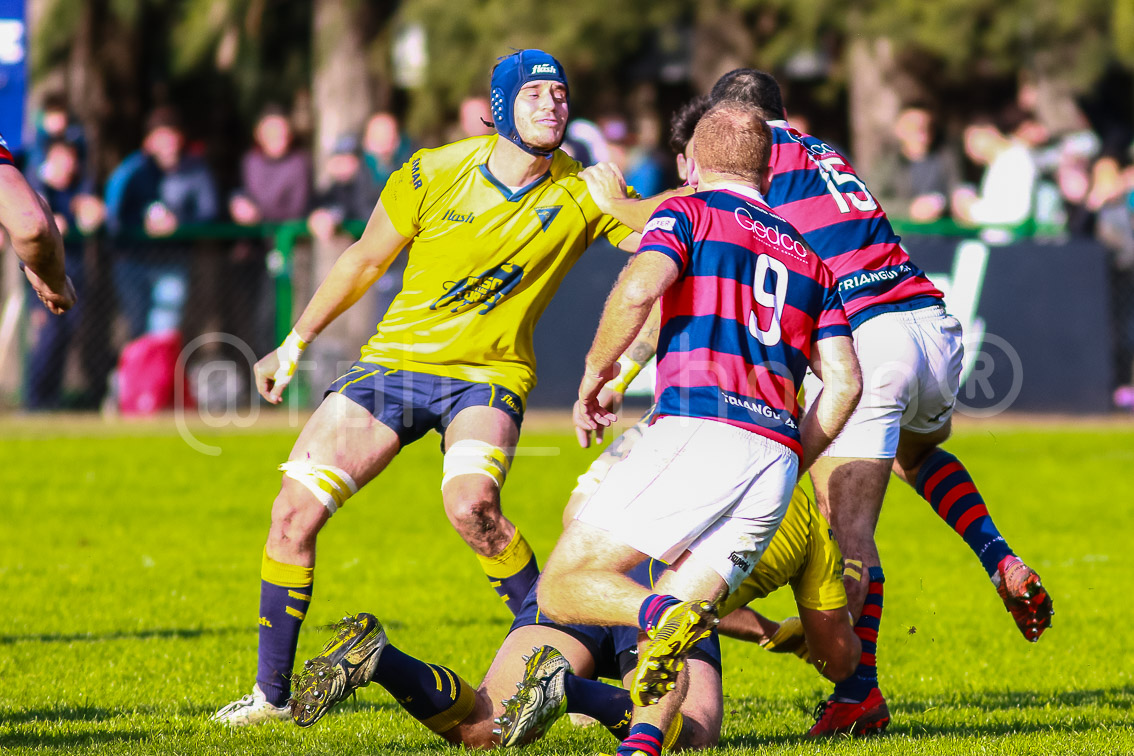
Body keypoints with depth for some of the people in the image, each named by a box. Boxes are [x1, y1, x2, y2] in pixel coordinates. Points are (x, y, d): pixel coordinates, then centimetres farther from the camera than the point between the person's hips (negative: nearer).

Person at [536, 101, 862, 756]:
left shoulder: (689, 212, 11)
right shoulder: (806, 254, 26)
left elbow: (639, 287, -11)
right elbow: (845, 382, 17)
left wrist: (597, 370, 4)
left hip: (698, 431, -5)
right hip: (775, 451, 5)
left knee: (563, 587, -1)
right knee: (672, 639, 9)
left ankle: (665, 617, -30)